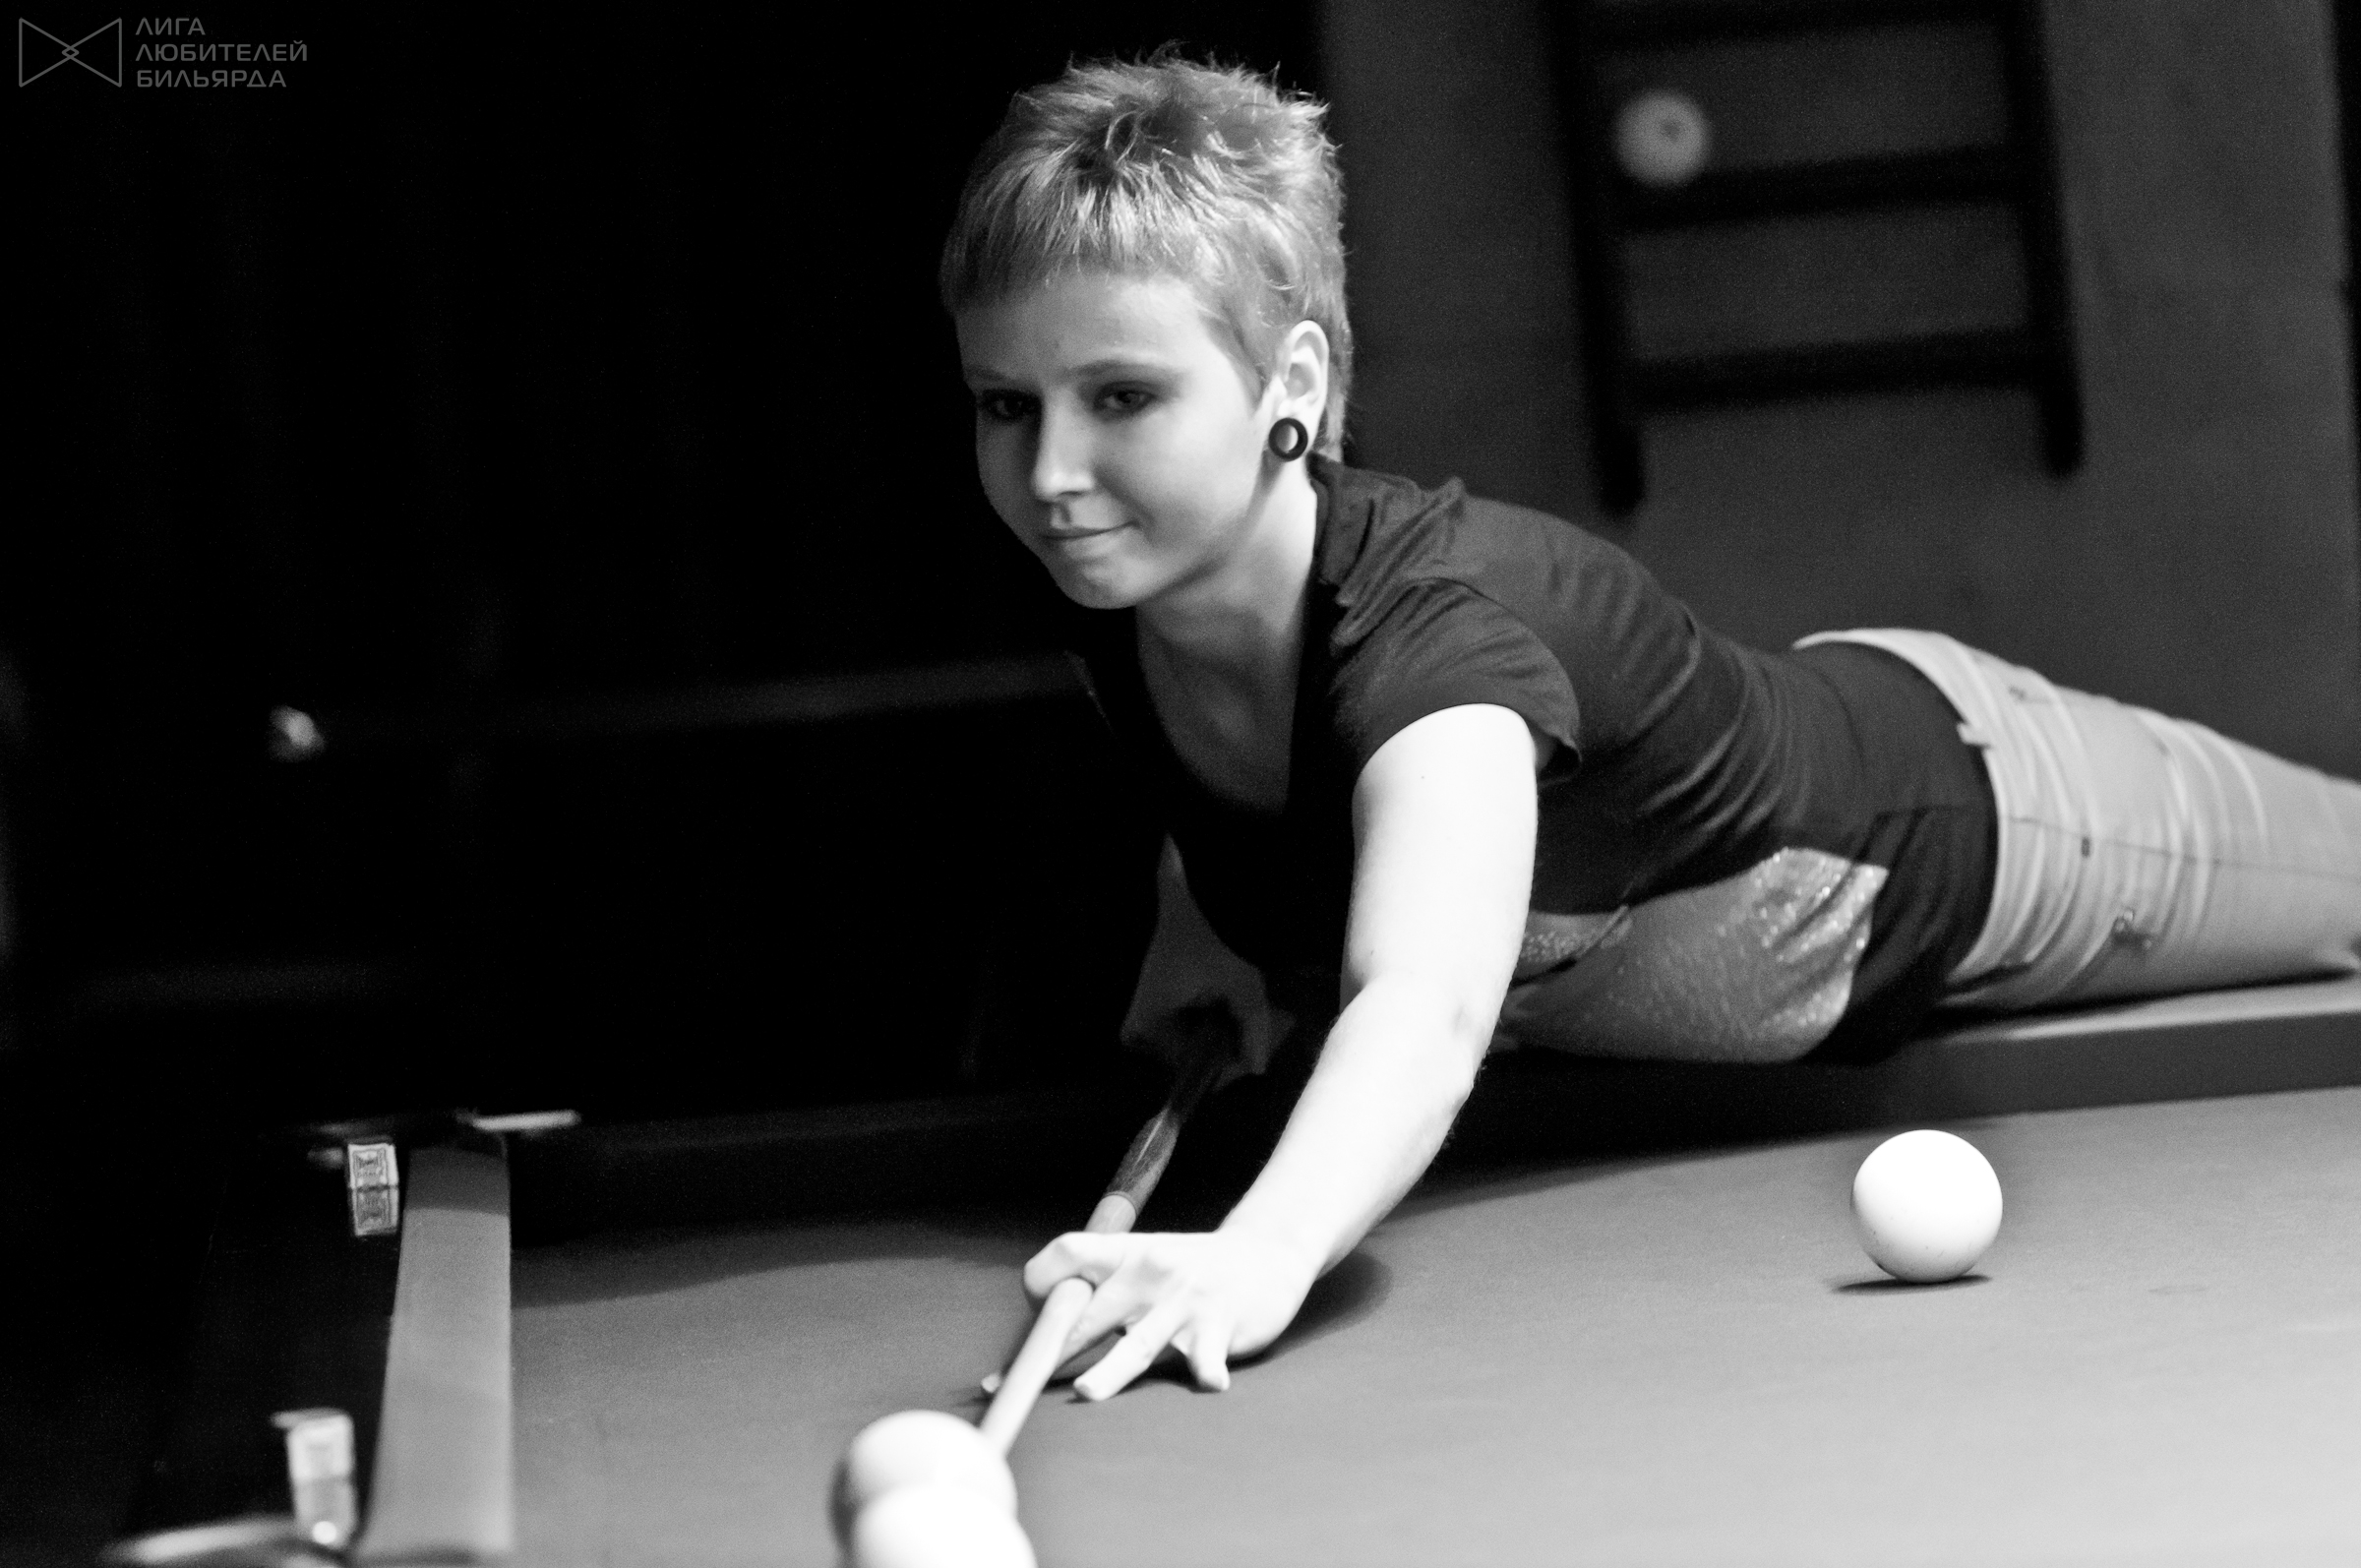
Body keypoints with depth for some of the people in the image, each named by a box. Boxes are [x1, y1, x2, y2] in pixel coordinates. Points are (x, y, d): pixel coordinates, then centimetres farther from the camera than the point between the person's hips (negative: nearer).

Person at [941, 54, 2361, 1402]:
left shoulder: (1436, 630, -47)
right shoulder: (1124, 594, -23)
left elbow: (1429, 1004, -67)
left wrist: (1261, 1254, -84)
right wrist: (1229, 949, -10)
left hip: (1955, 805, -6)